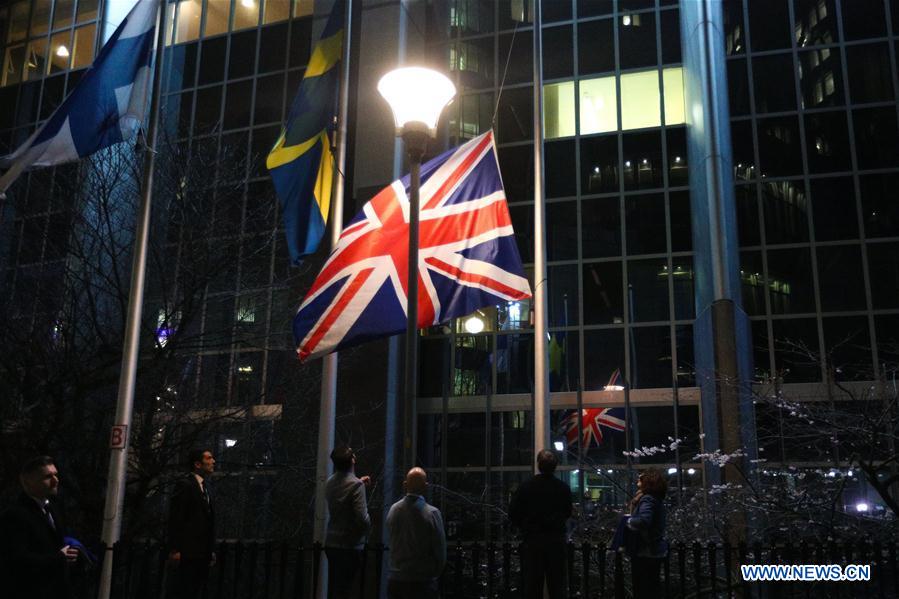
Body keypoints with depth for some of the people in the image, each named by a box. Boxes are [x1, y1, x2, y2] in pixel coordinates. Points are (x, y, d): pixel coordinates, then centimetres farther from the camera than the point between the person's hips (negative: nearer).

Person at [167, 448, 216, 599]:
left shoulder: (205, 487, 19)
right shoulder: (185, 484, -6)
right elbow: (175, 519, -12)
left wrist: (211, 550, 15)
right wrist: (174, 549, -17)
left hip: (203, 553, 8)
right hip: (188, 552, -8)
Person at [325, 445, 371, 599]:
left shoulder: (330, 482, 4)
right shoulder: (356, 485, -19)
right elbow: (362, 518, -22)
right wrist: (367, 528, -1)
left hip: (331, 543, 7)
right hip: (350, 545, -7)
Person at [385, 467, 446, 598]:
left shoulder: (393, 509, -2)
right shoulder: (432, 513, -13)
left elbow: (391, 543, 7)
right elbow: (440, 550, -6)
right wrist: (435, 575, 10)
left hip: (395, 579, 4)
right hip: (422, 582, -4)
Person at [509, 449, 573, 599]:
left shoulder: (526, 487, -11)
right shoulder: (563, 488, -6)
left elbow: (513, 514, -6)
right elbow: (567, 513, 7)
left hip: (532, 540, -1)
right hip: (557, 540, 1)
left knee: (532, 583, 7)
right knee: (557, 586, 9)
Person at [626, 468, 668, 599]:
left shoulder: (647, 499, -21)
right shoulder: (656, 498, 9)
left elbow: (643, 520, -37)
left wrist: (629, 521, -20)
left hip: (646, 552, -10)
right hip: (655, 550, 10)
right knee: (652, 587, 19)